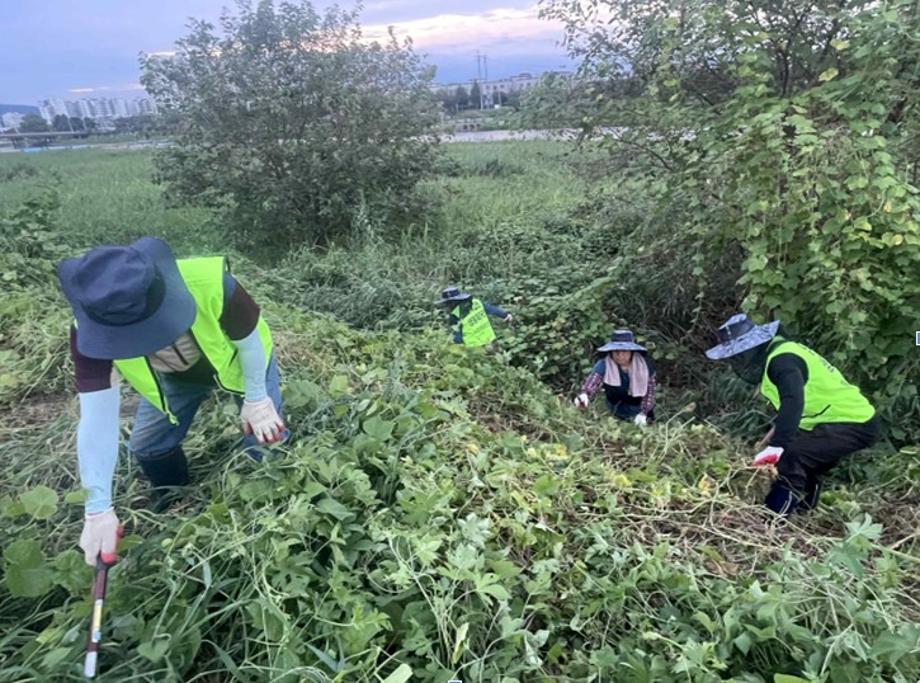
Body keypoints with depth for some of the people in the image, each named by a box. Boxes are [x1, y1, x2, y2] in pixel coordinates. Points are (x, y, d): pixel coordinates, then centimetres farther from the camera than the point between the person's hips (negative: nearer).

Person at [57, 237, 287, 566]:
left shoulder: (212, 284, -46)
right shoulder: (90, 334, -35)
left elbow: (250, 341, -26)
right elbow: (97, 420, -31)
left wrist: (256, 399, -14)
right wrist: (99, 509, -30)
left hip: (239, 362, -2)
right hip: (172, 377, 3)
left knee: (265, 435, -4)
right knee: (148, 445, 3)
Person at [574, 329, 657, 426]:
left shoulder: (644, 365, -22)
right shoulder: (604, 364, -29)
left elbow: (650, 389, -13)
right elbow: (593, 379, -49)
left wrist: (644, 412, -20)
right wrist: (585, 394, -70)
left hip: (641, 408, 1)